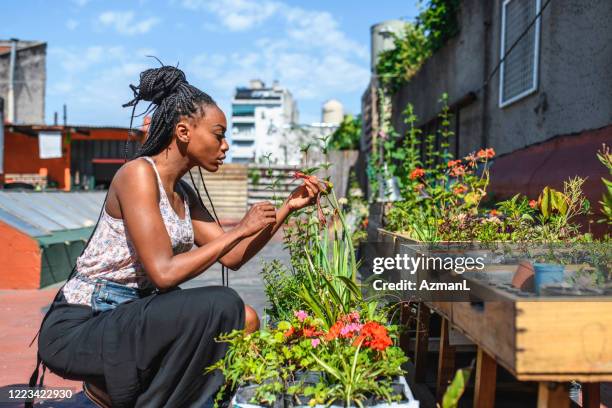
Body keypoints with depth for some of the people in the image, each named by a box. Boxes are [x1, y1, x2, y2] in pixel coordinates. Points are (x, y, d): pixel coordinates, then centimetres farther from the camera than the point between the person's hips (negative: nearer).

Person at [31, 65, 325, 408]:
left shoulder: (183, 194, 9)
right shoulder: (138, 173, -17)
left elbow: (233, 257, 8)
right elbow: (164, 273, -25)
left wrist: (288, 207, 3)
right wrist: (241, 229, -18)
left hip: (128, 316, 9)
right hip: (78, 327, -8)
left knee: (245, 322, -1)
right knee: (221, 306, -25)